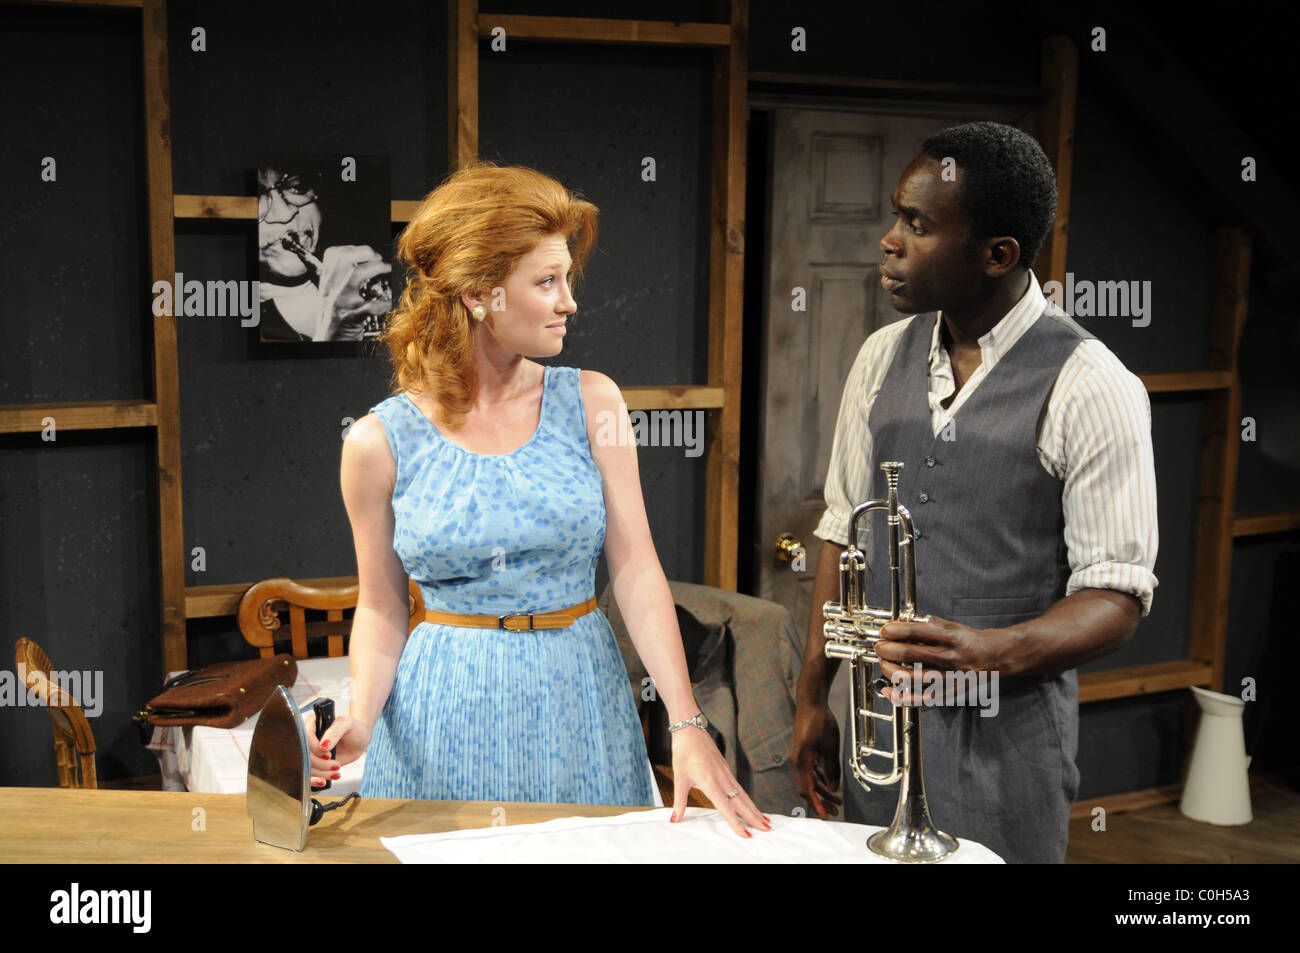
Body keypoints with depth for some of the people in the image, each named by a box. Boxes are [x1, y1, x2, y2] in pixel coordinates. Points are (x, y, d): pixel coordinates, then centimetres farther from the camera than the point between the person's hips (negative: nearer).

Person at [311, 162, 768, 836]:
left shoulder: (590, 401, -3)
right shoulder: (379, 442, -7)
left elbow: (636, 570, -7)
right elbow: (381, 609, 2)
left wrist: (687, 724, -14)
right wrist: (359, 720, -15)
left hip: (578, 696, 2)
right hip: (447, 707, -1)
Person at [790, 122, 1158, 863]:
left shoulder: (1091, 389, -14)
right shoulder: (883, 357, 3)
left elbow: (1117, 597, -13)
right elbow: (844, 528, 8)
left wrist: (992, 650, -31)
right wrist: (814, 696, 7)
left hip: (1006, 734, -5)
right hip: (879, 716, 5)